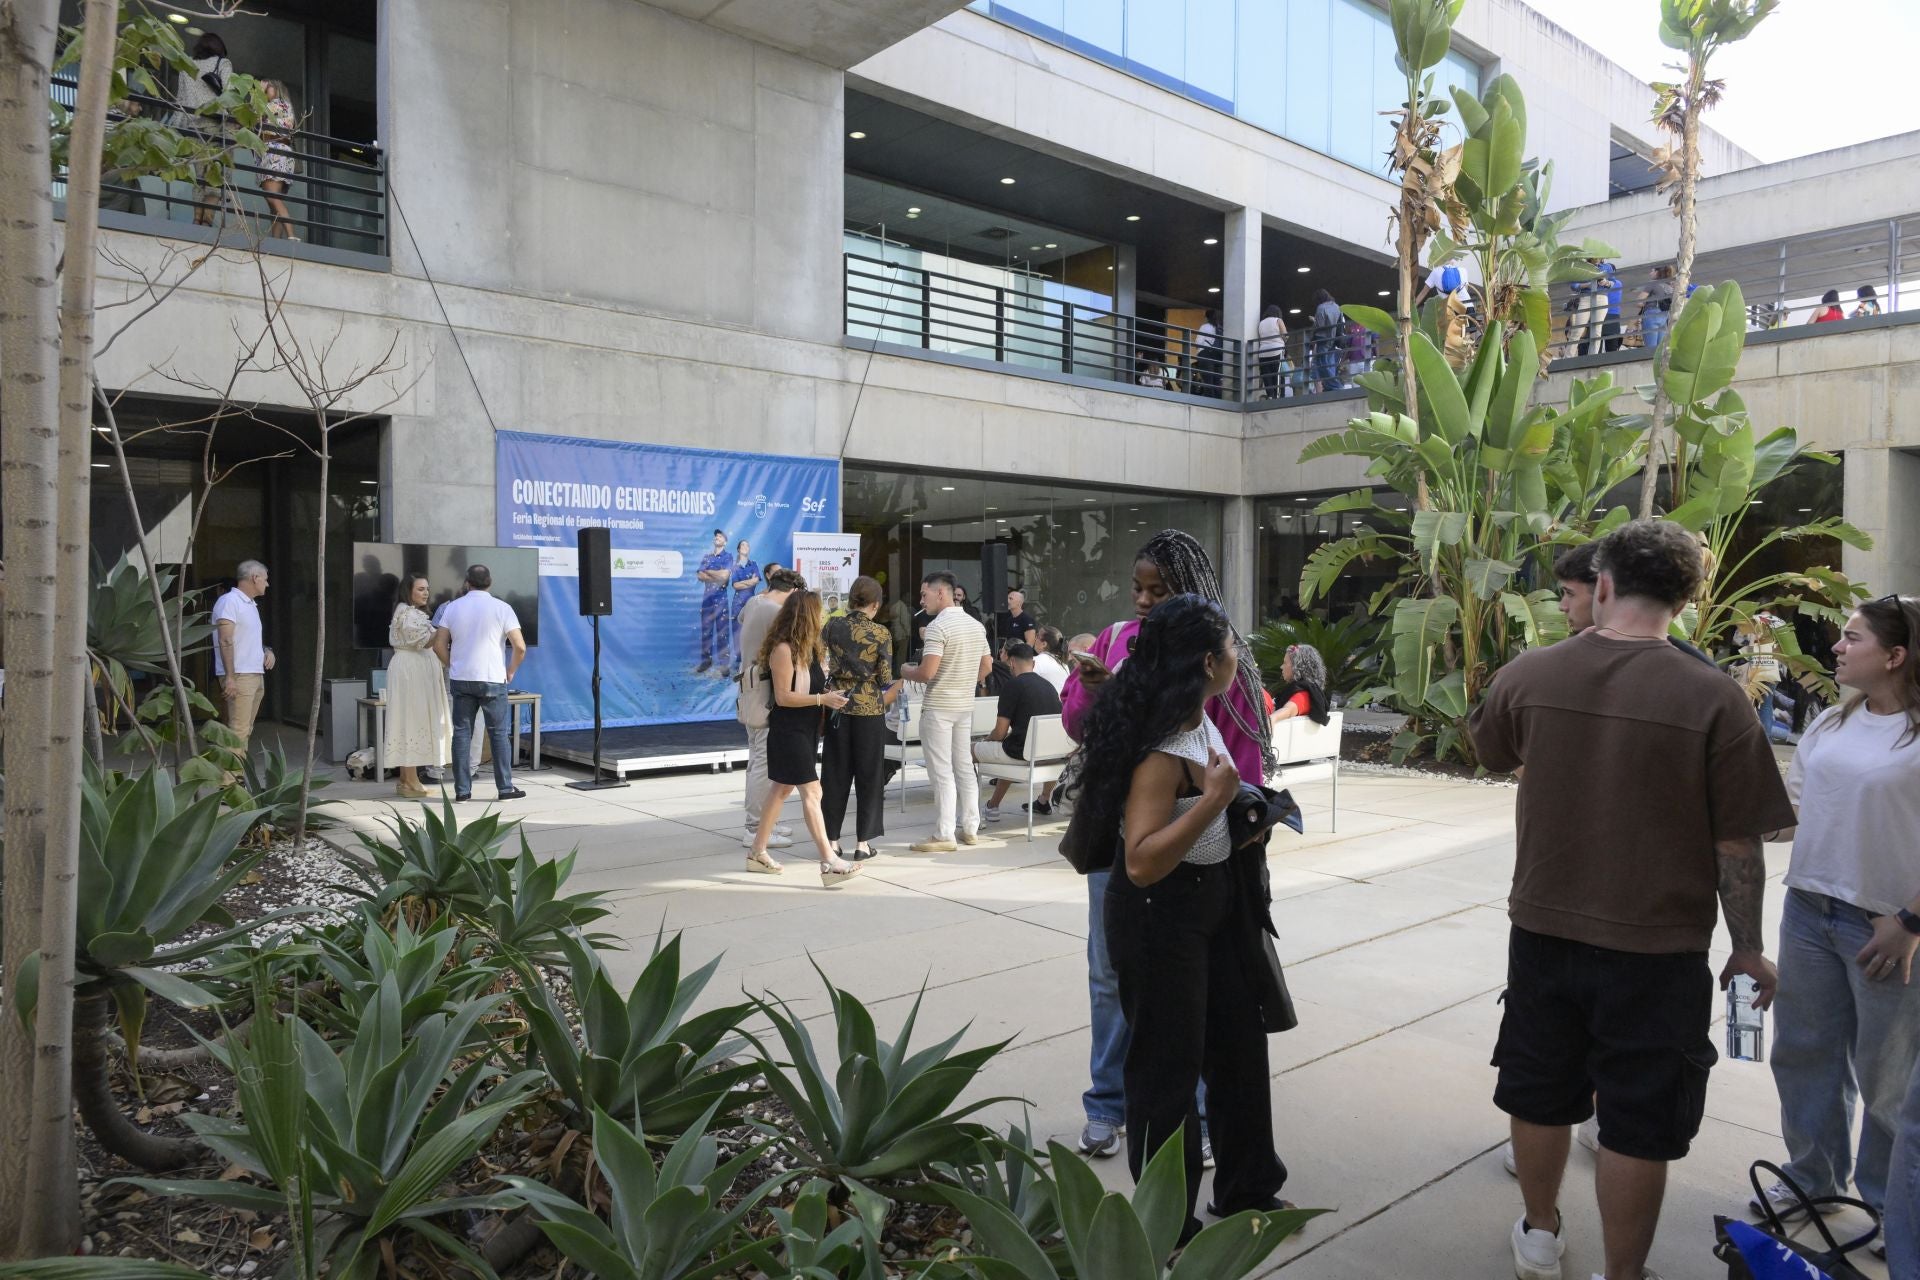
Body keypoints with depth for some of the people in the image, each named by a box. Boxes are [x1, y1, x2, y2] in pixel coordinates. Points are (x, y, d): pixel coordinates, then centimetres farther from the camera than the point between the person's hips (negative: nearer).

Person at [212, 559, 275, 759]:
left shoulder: (251, 604, 19)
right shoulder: (229, 601, -9)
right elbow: (225, 641, -16)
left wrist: (267, 650, 8)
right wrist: (230, 677, -22)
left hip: (256, 675, 9)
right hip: (239, 676, -9)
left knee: (246, 729, 9)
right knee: (239, 730, -12)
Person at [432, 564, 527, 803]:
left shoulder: (453, 607, 5)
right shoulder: (502, 608, -4)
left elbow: (439, 645, 3)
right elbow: (520, 647, -10)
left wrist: (453, 666, 16)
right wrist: (510, 671, 4)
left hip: (460, 679, 3)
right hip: (493, 679, -2)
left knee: (461, 734, 6)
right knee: (499, 734, 4)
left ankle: (462, 790, 7)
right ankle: (505, 788, 5)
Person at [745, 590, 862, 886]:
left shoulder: (807, 647, 9)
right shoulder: (783, 649, -19)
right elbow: (783, 697, -20)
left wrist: (828, 694, 2)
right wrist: (823, 699, -22)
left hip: (805, 729, 10)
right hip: (788, 731, -10)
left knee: (781, 789, 15)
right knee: (811, 792, -12)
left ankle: (758, 853, 25)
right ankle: (829, 863, -14)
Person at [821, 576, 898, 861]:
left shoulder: (833, 626, 0)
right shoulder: (881, 634, -8)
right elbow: (885, 679, -6)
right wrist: (896, 687, 15)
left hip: (837, 705, 3)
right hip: (870, 708, -3)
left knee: (835, 775, 10)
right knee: (869, 777, 7)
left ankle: (832, 840, 13)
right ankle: (863, 842, 9)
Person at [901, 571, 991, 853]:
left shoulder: (938, 626, -17)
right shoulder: (976, 625, 8)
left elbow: (927, 672, -23)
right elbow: (986, 666, 14)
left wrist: (906, 671, -4)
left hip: (938, 708, -8)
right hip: (965, 706, 8)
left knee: (942, 772, -4)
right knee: (965, 767, 14)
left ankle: (944, 835, -1)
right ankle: (969, 828, 20)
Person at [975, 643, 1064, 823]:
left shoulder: (1013, 685, -10)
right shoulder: (1049, 686, 10)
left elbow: (1000, 733, -11)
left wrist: (986, 740, 14)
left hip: (1022, 752, -7)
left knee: (969, 750, 11)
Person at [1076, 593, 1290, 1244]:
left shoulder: (1201, 721, 1)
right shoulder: (1161, 751, -27)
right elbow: (1141, 863, -31)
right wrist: (1212, 800, -33)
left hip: (1212, 897, 10)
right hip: (1159, 914, -10)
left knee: (1239, 1039, 20)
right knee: (1169, 1064, 5)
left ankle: (1246, 1186, 41)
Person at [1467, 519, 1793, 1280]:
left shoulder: (1528, 675, -9)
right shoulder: (1712, 699, -17)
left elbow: (1490, 753, 13)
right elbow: (1738, 846, -10)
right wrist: (1748, 948, 4)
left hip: (1543, 930, 3)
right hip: (1656, 948, -3)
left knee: (1540, 1093, 21)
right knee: (1637, 1123, 11)